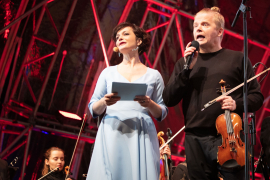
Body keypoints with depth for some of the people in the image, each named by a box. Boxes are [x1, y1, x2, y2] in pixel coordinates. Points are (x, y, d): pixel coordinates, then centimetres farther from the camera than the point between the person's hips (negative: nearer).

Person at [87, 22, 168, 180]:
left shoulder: (153, 75, 12)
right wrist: (104, 102, -10)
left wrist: (150, 104, -10)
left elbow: (162, 114, 10)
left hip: (142, 135, -1)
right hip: (111, 134, 1)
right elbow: (93, 109, 12)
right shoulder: (108, 72, 15)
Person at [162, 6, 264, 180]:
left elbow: (256, 96, 6)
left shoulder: (237, 58, 6)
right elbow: (169, 100, 2)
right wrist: (187, 69, -8)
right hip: (195, 140, 3)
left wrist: (237, 104, -15)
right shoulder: (184, 63, 13)